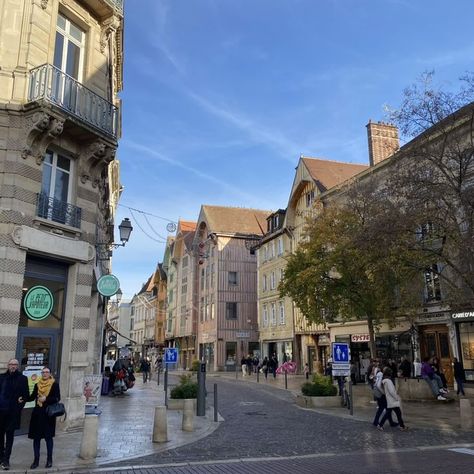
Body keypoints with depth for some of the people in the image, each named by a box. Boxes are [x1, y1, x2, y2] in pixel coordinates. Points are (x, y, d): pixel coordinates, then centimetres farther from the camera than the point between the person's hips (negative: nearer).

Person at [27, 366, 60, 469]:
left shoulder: (55, 384, -4)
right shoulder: (37, 385, 8)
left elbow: (57, 398, -10)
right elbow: (32, 397, 7)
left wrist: (46, 399, -21)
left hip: (48, 414, -3)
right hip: (37, 413, 4)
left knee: (48, 437, 3)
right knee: (36, 437, 6)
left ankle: (49, 460, 16)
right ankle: (36, 460, 17)